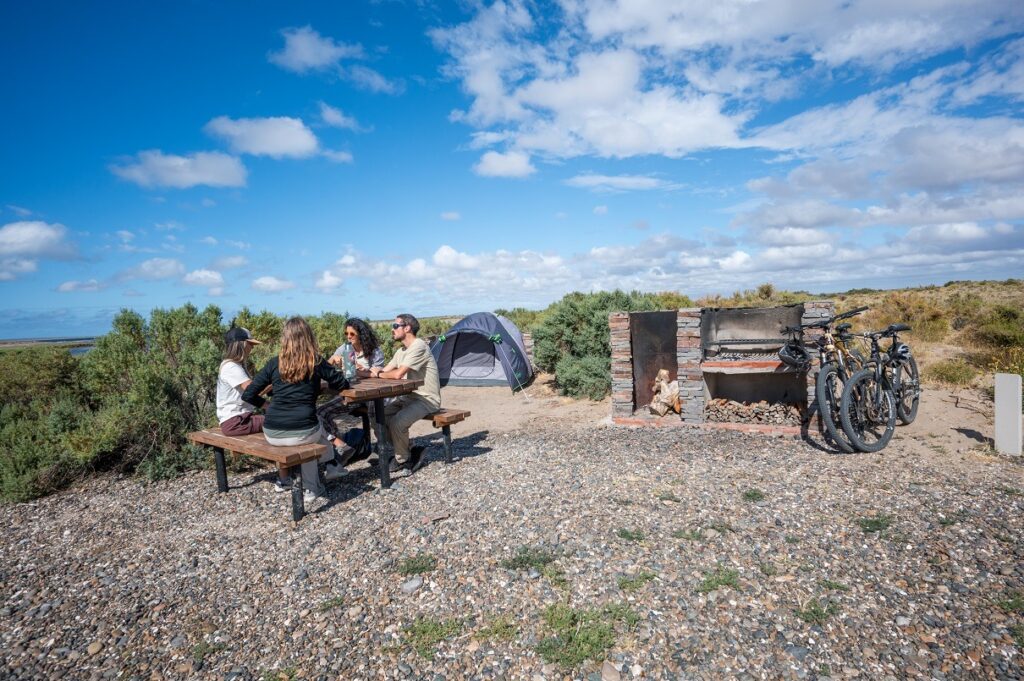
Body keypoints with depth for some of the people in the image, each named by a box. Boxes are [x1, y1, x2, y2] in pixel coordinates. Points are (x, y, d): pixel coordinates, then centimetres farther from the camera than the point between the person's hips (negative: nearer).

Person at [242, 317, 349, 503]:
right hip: (301, 433, -2)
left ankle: (312, 488, 36)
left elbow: (248, 395, 6)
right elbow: (343, 384, 8)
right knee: (316, 430, 34)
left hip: (272, 435, 3)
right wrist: (318, 382, 26)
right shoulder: (315, 362, -3)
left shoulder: (274, 363, 4)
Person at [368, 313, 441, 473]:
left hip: (427, 400, -10)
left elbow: (398, 374, -26)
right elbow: (385, 372, 11)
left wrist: (378, 374, -8)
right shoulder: (402, 351, 14)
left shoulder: (418, 346, -19)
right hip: (408, 397, 10)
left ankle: (402, 459, -1)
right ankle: (405, 453, 10)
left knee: (397, 422, -27)